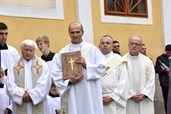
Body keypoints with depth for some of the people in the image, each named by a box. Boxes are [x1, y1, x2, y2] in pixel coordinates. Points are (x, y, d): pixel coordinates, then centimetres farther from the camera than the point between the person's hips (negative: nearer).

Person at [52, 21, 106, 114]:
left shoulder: (92, 49, 6)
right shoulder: (62, 52, 6)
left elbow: (101, 68, 0)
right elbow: (56, 73, 0)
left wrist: (86, 65, -13)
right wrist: (69, 81, -15)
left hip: (90, 95, 0)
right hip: (71, 96, 0)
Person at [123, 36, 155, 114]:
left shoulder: (148, 61, 9)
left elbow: (151, 80, 4)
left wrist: (144, 94, -7)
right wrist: (131, 95, -11)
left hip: (145, 101, 3)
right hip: (129, 101, -3)